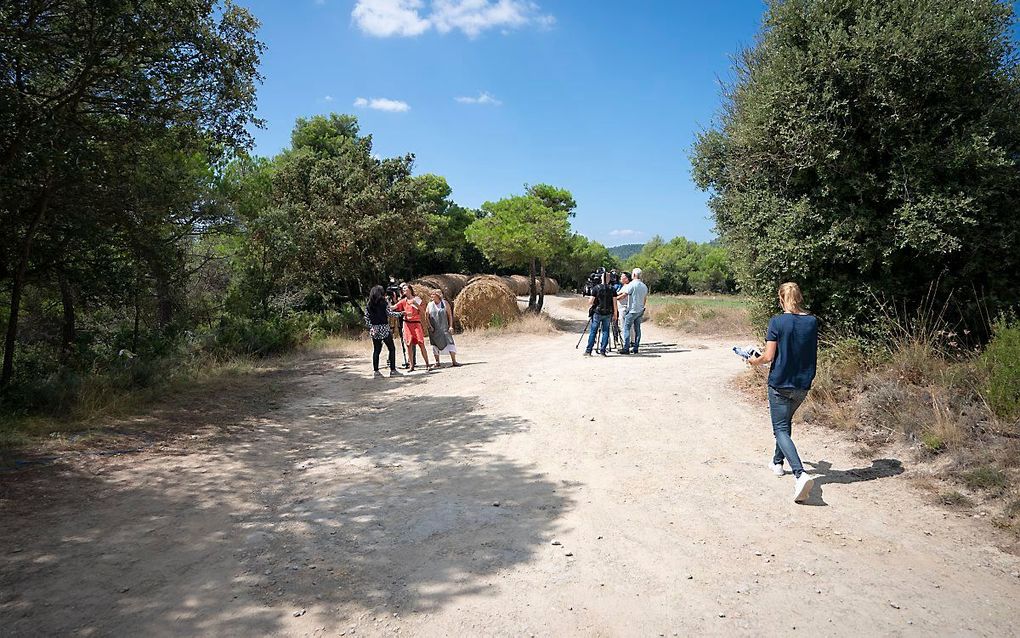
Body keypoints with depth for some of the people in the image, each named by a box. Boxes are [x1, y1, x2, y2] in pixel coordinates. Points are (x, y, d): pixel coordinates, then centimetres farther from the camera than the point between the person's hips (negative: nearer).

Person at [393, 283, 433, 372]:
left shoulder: (416, 298, 6)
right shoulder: (403, 301, 11)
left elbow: (421, 310, -2)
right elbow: (394, 307, 1)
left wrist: (414, 303, -14)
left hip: (416, 323, -2)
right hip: (407, 324, 3)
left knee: (421, 344, -8)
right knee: (409, 345, 0)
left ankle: (427, 364, -3)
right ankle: (411, 366, 6)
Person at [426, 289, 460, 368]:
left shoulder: (445, 303, 1)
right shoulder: (430, 305, 5)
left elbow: (450, 315, 1)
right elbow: (426, 316, 5)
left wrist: (451, 326, -7)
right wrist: (429, 326, -6)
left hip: (444, 328, -2)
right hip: (434, 329, 2)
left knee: (449, 342, -9)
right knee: (435, 344, 6)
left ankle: (454, 361, -7)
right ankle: (437, 362, 15)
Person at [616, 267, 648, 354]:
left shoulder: (632, 284, -12)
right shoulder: (644, 286, 10)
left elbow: (623, 295, -14)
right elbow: (645, 299, 16)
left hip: (632, 310, -7)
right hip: (640, 310, 7)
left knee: (626, 328, -4)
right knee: (637, 329, 9)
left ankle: (626, 348, -9)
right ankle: (636, 348, 9)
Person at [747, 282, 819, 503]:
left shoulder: (777, 322, -14)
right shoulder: (812, 322, 0)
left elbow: (769, 356, -15)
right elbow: (812, 354, 11)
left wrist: (754, 361, 5)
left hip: (779, 383, -5)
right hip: (803, 385, 5)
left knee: (781, 429, -4)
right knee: (786, 422, 26)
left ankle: (801, 474, -23)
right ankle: (778, 462, 41)